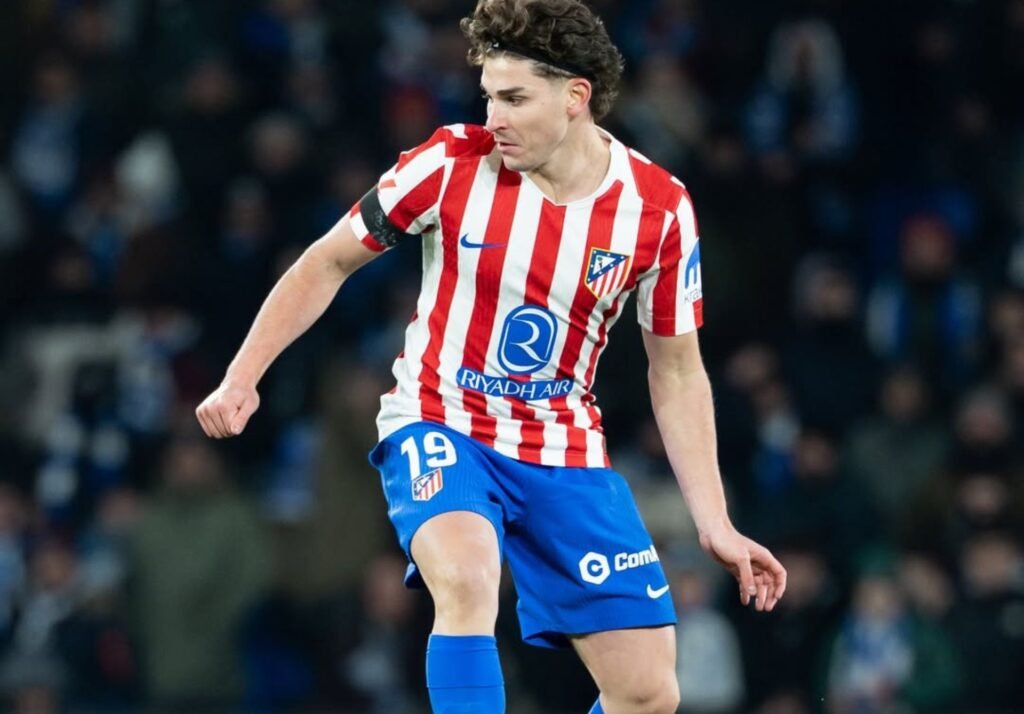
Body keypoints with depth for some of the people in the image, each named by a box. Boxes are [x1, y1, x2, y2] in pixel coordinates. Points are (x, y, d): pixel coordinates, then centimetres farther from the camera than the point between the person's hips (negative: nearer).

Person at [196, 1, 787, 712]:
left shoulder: (660, 208, -8)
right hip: (441, 426, -3)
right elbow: (330, 262, 1)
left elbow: (677, 371, 4)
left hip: (564, 451, 3)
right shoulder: (453, 163, -13)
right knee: (467, 580, -36)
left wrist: (715, 523, 1)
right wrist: (241, 378, -5)